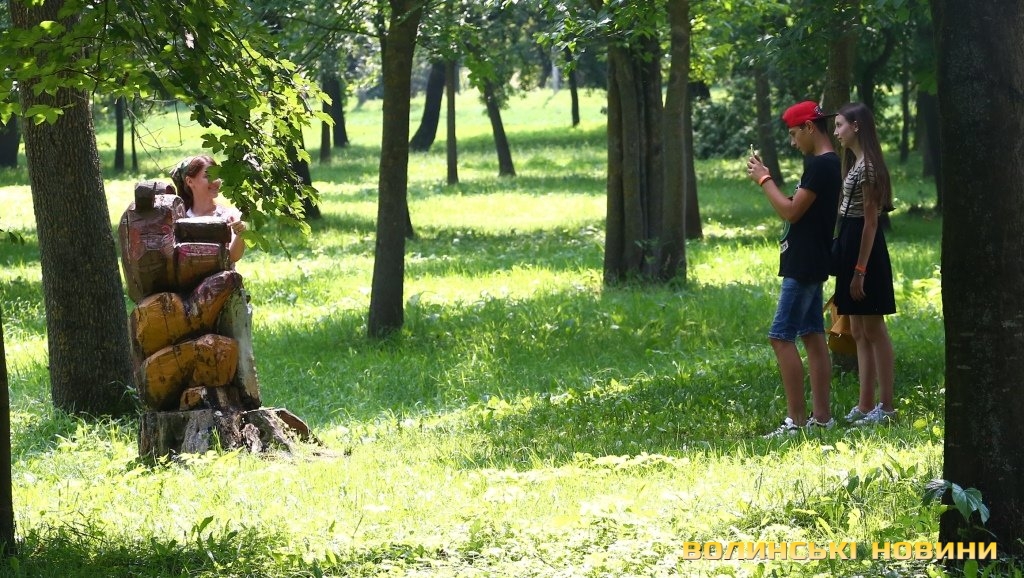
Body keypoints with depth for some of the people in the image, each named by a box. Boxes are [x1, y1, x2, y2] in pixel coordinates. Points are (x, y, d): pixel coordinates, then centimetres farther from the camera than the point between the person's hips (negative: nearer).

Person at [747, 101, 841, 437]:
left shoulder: (820, 165, -18)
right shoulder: (828, 163, 15)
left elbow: (791, 211, -20)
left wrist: (764, 180, -10)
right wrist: (766, 179, 13)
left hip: (804, 265, -11)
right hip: (809, 265, 11)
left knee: (781, 337, -10)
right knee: (812, 336, 11)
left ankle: (796, 419, -12)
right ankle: (821, 416, 12)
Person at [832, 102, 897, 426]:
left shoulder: (867, 166, -15)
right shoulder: (855, 163, 15)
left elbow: (871, 221, -18)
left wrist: (860, 270, -20)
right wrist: (851, 268, 16)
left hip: (865, 250, -10)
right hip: (850, 245, 10)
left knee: (874, 330, -6)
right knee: (859, 332, 11)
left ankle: (886, 408, -2)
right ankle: (866, 405, 14)